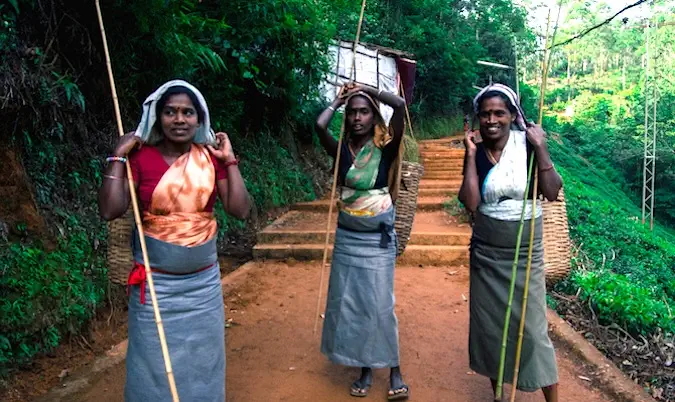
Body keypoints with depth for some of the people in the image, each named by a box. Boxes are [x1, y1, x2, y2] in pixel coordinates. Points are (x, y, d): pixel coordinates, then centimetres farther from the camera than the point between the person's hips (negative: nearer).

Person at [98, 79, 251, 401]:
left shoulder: (211, 157, -1)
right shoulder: (140, 158, -8)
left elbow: (240, 210, -7)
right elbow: (110, 210, -17)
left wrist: (229, 161, -8)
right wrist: (118, 157, -16)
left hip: (204, 281, 3)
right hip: (156, 283, -2)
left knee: (202, 360, 18)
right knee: (155, 362, 11)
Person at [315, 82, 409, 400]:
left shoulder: (385, 148, -5)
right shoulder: (342, 150, 1)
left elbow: (401, 105, -17)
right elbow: (319, 125, -17)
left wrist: (366, 89, -4)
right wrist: (338, 100, -1)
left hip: (378, 238, -3)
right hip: (347, 237, 3)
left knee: (379, 304, 0)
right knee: (350, 303, 8)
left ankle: (394, 370, 17)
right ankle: (365, 368, 23)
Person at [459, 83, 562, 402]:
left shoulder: (527, 145, -7)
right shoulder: (476, 154, -2)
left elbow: (552, 192, -14)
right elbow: (470, 203, -15)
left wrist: (541, 148, -19)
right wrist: (471, 155, -14)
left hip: (525, 254, -2)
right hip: (486, 254, 3)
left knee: (533, 329, 1)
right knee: (488, 324, 13)